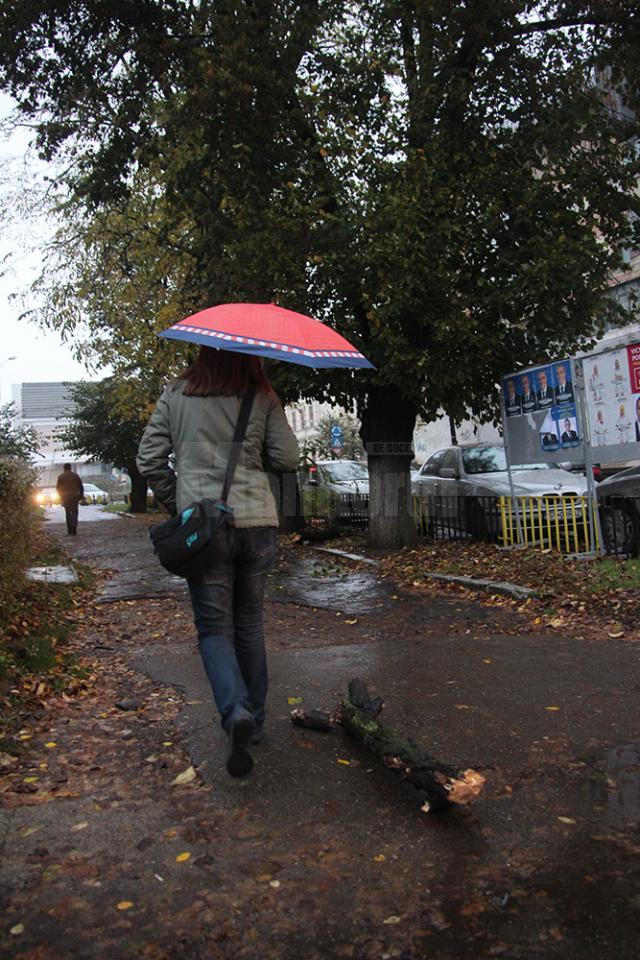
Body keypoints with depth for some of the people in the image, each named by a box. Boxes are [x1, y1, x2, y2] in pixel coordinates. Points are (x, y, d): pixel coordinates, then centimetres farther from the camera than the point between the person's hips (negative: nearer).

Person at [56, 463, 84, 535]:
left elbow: (58, 488, 2)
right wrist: (81, 495, 15)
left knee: (68, 513, 10)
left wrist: (60, 496, 14)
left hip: (65, 497, 0)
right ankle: (74, 525, -20)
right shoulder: (76, 475, 4)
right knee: (74, 512, 5)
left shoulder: (61, 476, 1)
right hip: (75, 497, 0)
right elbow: (81, 486, 6)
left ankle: (70, 530, 10)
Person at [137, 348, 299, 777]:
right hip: (257, 521, 1)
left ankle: (236, 712, -18)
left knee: (214, 626, 5)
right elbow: (288, 459, 0)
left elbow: (149, 459, 4)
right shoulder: (264, 398, 2)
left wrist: (174, 501, 15)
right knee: (250, 623, 16)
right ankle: (254, 719, 25)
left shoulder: (176, 395, 5)